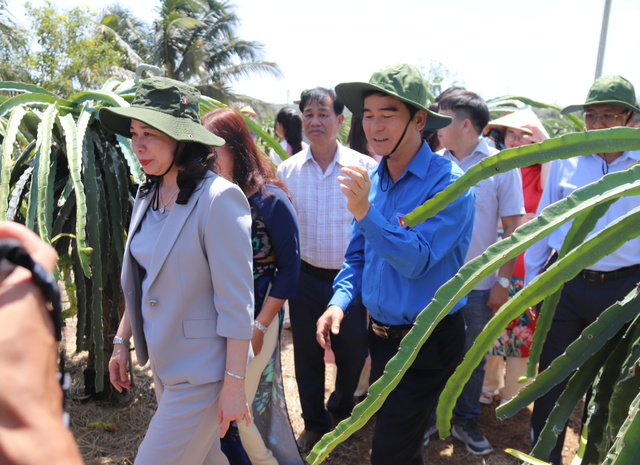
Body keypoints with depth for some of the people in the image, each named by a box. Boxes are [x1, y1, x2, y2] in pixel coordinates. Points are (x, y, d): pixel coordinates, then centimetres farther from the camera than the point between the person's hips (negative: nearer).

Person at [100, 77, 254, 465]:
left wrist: (234, 383, -18)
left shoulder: (219, 198, -21)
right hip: (163, 362, 8)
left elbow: (236, 301, -20)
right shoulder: (148, 194, 4)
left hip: (201, 372, -7)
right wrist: (122, 340, 13)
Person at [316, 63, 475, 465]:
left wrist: (365, 212, -35)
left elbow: (417, 260, -26)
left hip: (427, 343, -6)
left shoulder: (449, 183, -19)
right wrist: (341, 301, -5)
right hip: (381, 336, 7)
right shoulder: (371, 181, 3)